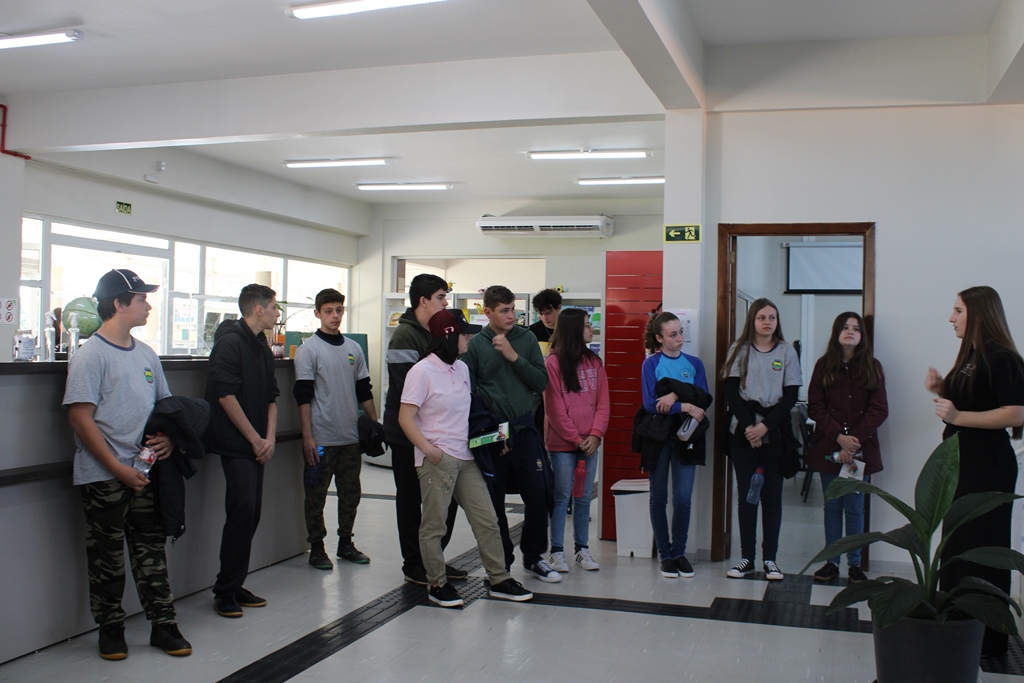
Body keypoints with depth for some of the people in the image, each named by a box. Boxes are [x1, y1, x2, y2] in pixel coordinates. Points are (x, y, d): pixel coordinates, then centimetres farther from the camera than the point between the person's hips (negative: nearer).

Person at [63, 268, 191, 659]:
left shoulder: (146, 354, 12)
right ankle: (110, 628, 21)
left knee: (151, 549, 10)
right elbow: (80, 417, -15)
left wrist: (168, 437, -1)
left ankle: (163, 625, 17)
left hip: (144, 472, 6)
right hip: (102, 477, -6)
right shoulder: (90, 355, -10)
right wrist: (118, 469, -17)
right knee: (107, 556, 6)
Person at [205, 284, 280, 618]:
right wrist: (255, 439, -12)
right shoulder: (231, 342, -11)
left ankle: (235, 586, 18)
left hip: (257, 445, 8)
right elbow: (225, 395, -17)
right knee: (242, 512, -11)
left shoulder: (262, 346, 16)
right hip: (235, 444, -8)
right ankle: (225, 592, 0)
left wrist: (270, 437, 2)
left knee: (251, 514, 8)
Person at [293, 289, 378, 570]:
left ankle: (345, 543, 24)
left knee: (351, 493, 11)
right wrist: (307, 436, -14)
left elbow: (364, 392, 16)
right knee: (316, 494, 4)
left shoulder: (354, 349, 11)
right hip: (321, 438, -5)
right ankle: (316, 547, 15)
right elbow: (303, 396, -8)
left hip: (352, 437, 5)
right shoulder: (308, 350, -4)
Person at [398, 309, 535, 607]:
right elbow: (405, 417, -13)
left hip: (465, 458, 7)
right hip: (437, 460, -7)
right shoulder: (422, 371, -10)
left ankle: (499, 579, 18)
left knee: (487, 520, 8)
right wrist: (427, 448, -21)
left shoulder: (462, 368, 12)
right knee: (434, 524, 4)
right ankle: (437, 583, 18)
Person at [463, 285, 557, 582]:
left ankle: (533, 557, 20)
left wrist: (514, 356, -11)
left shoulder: (526, 338, 5)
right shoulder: (475, 344, -2)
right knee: (494, 501, 6)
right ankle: (501, 561, 21)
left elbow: (541, 382, -1)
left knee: (538, 494, 1)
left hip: (524, 429, 2)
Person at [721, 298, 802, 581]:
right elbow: (731, 392, -1)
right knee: (746, 494, 2)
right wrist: (748, 426, -12)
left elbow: (790, 396, -1)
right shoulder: (739, 350, 5)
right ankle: (747, 557, 9)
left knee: (772, 495, 3)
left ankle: (770, 558, 10)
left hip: (774, 433, 0)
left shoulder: (786, 352, 5)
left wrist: (765, 425, -11)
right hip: (743, 433, 0)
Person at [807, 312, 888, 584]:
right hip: (828, 448, 1)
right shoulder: (824, 366, 3)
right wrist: (838, 437, -15)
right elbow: (815, 407, -2)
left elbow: (879, 410, -3)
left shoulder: (872, 367, 2)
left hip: (860, 450, -1)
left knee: (854, 508, 5)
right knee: (832, 507, 8)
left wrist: (854, 441, -13)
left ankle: (855, 564, 14)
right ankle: (831, 562, 15)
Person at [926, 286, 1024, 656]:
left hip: (987, 465, -10)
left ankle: (987, 636, 7)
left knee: (980, 548, -4)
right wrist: (941, 388, 6)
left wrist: (957, 416, -27)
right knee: (956, 542, 13)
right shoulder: (970, 355, 14)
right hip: (961, 460, 10)